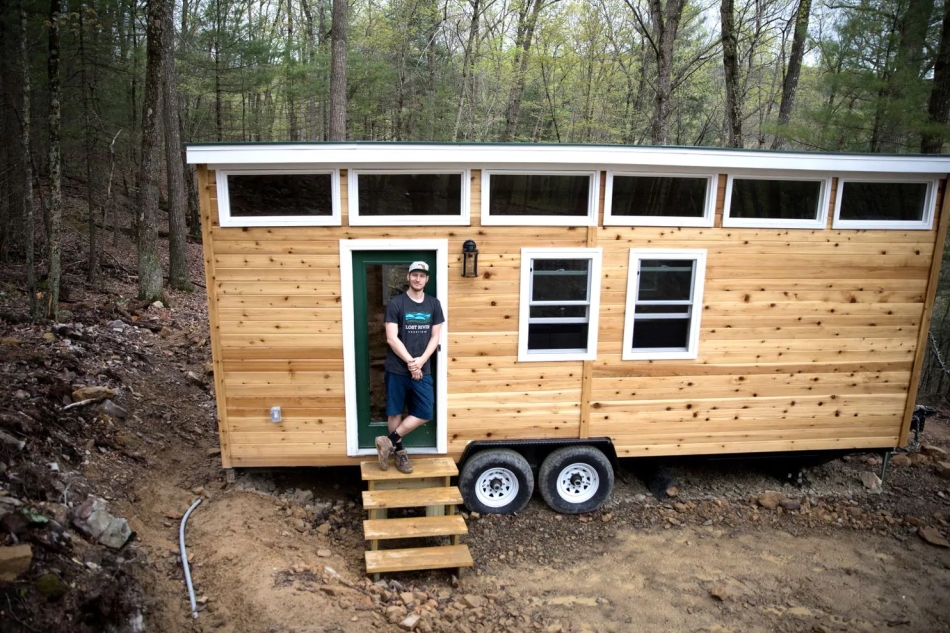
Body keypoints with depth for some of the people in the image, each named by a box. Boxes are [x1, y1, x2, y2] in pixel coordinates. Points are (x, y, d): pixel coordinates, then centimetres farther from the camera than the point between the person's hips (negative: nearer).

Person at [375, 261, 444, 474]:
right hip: (397, 369, -3)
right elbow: (392, 338, -11)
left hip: (423, 369, 4)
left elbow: (435, 336, 4)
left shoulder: (434, 304, 5)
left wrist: (420, 361, -10)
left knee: (425, 413, 0)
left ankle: (389, 442, 12)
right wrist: (410, 362, -15)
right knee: (395, 412, 6)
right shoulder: (396, 304, -6)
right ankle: (398, 451, 23)